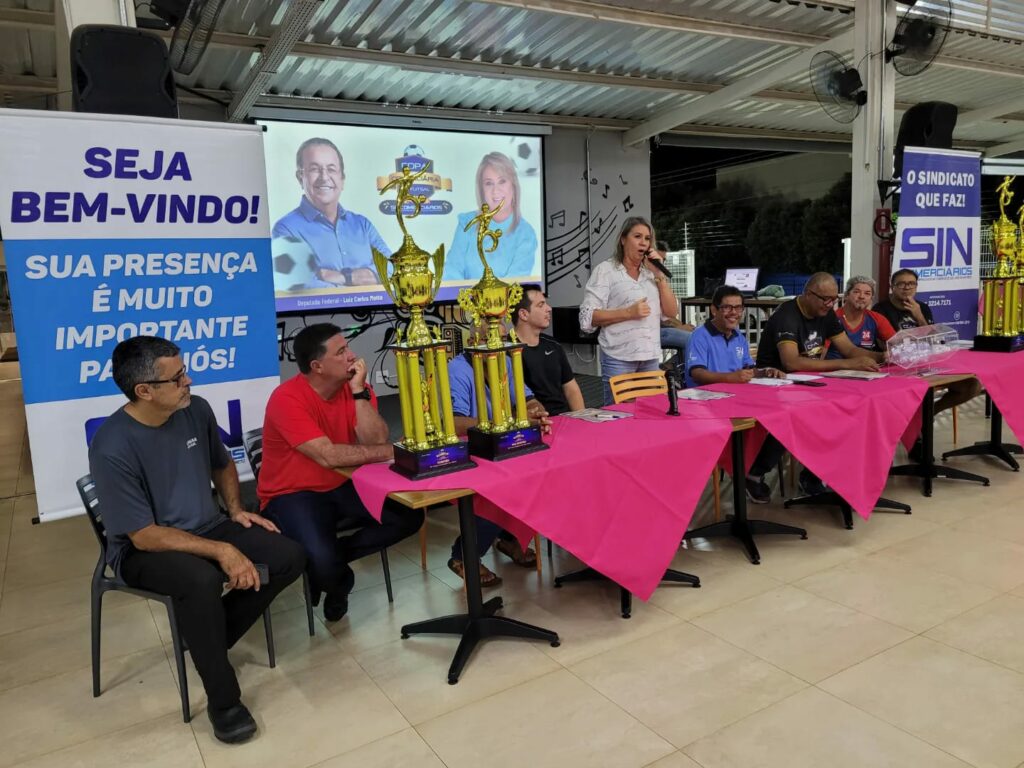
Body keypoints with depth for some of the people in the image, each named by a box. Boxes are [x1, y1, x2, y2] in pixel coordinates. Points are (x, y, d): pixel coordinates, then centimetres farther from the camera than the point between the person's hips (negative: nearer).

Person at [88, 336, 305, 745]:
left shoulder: (196, 410, -7)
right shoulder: (112, 448, -25)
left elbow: (222, 464, 15)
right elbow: (145, 535, -24)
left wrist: (236, 511, 1)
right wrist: (222, 551, -27)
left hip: (207, 528, 6)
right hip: (142, 549, -6)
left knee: (290, 557, -11)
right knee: (202, 579, -38)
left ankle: (208, 638, 6)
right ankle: (223, 700, -17)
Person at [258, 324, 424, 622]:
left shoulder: (354, 385, -4)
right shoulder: (287, 399, -22)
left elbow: (375, 443, -17)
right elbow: (328, 456, -30)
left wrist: (359, 391, -23)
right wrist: (394, 451, -26)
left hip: (342, 486, 6)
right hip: (293, 495, -5)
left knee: (410, 516, -11)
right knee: (322, 560, -30)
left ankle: (331, 557, 4)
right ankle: (337, 583, 11)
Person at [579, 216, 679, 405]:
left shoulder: (651, 272, 14)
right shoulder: (605, 270, -2)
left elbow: (671, 312, 7)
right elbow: (587, 317, -9)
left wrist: (659, 275, -1)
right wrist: (628, 313, -16)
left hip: (651, 357, 5)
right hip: (619, 359, -5)